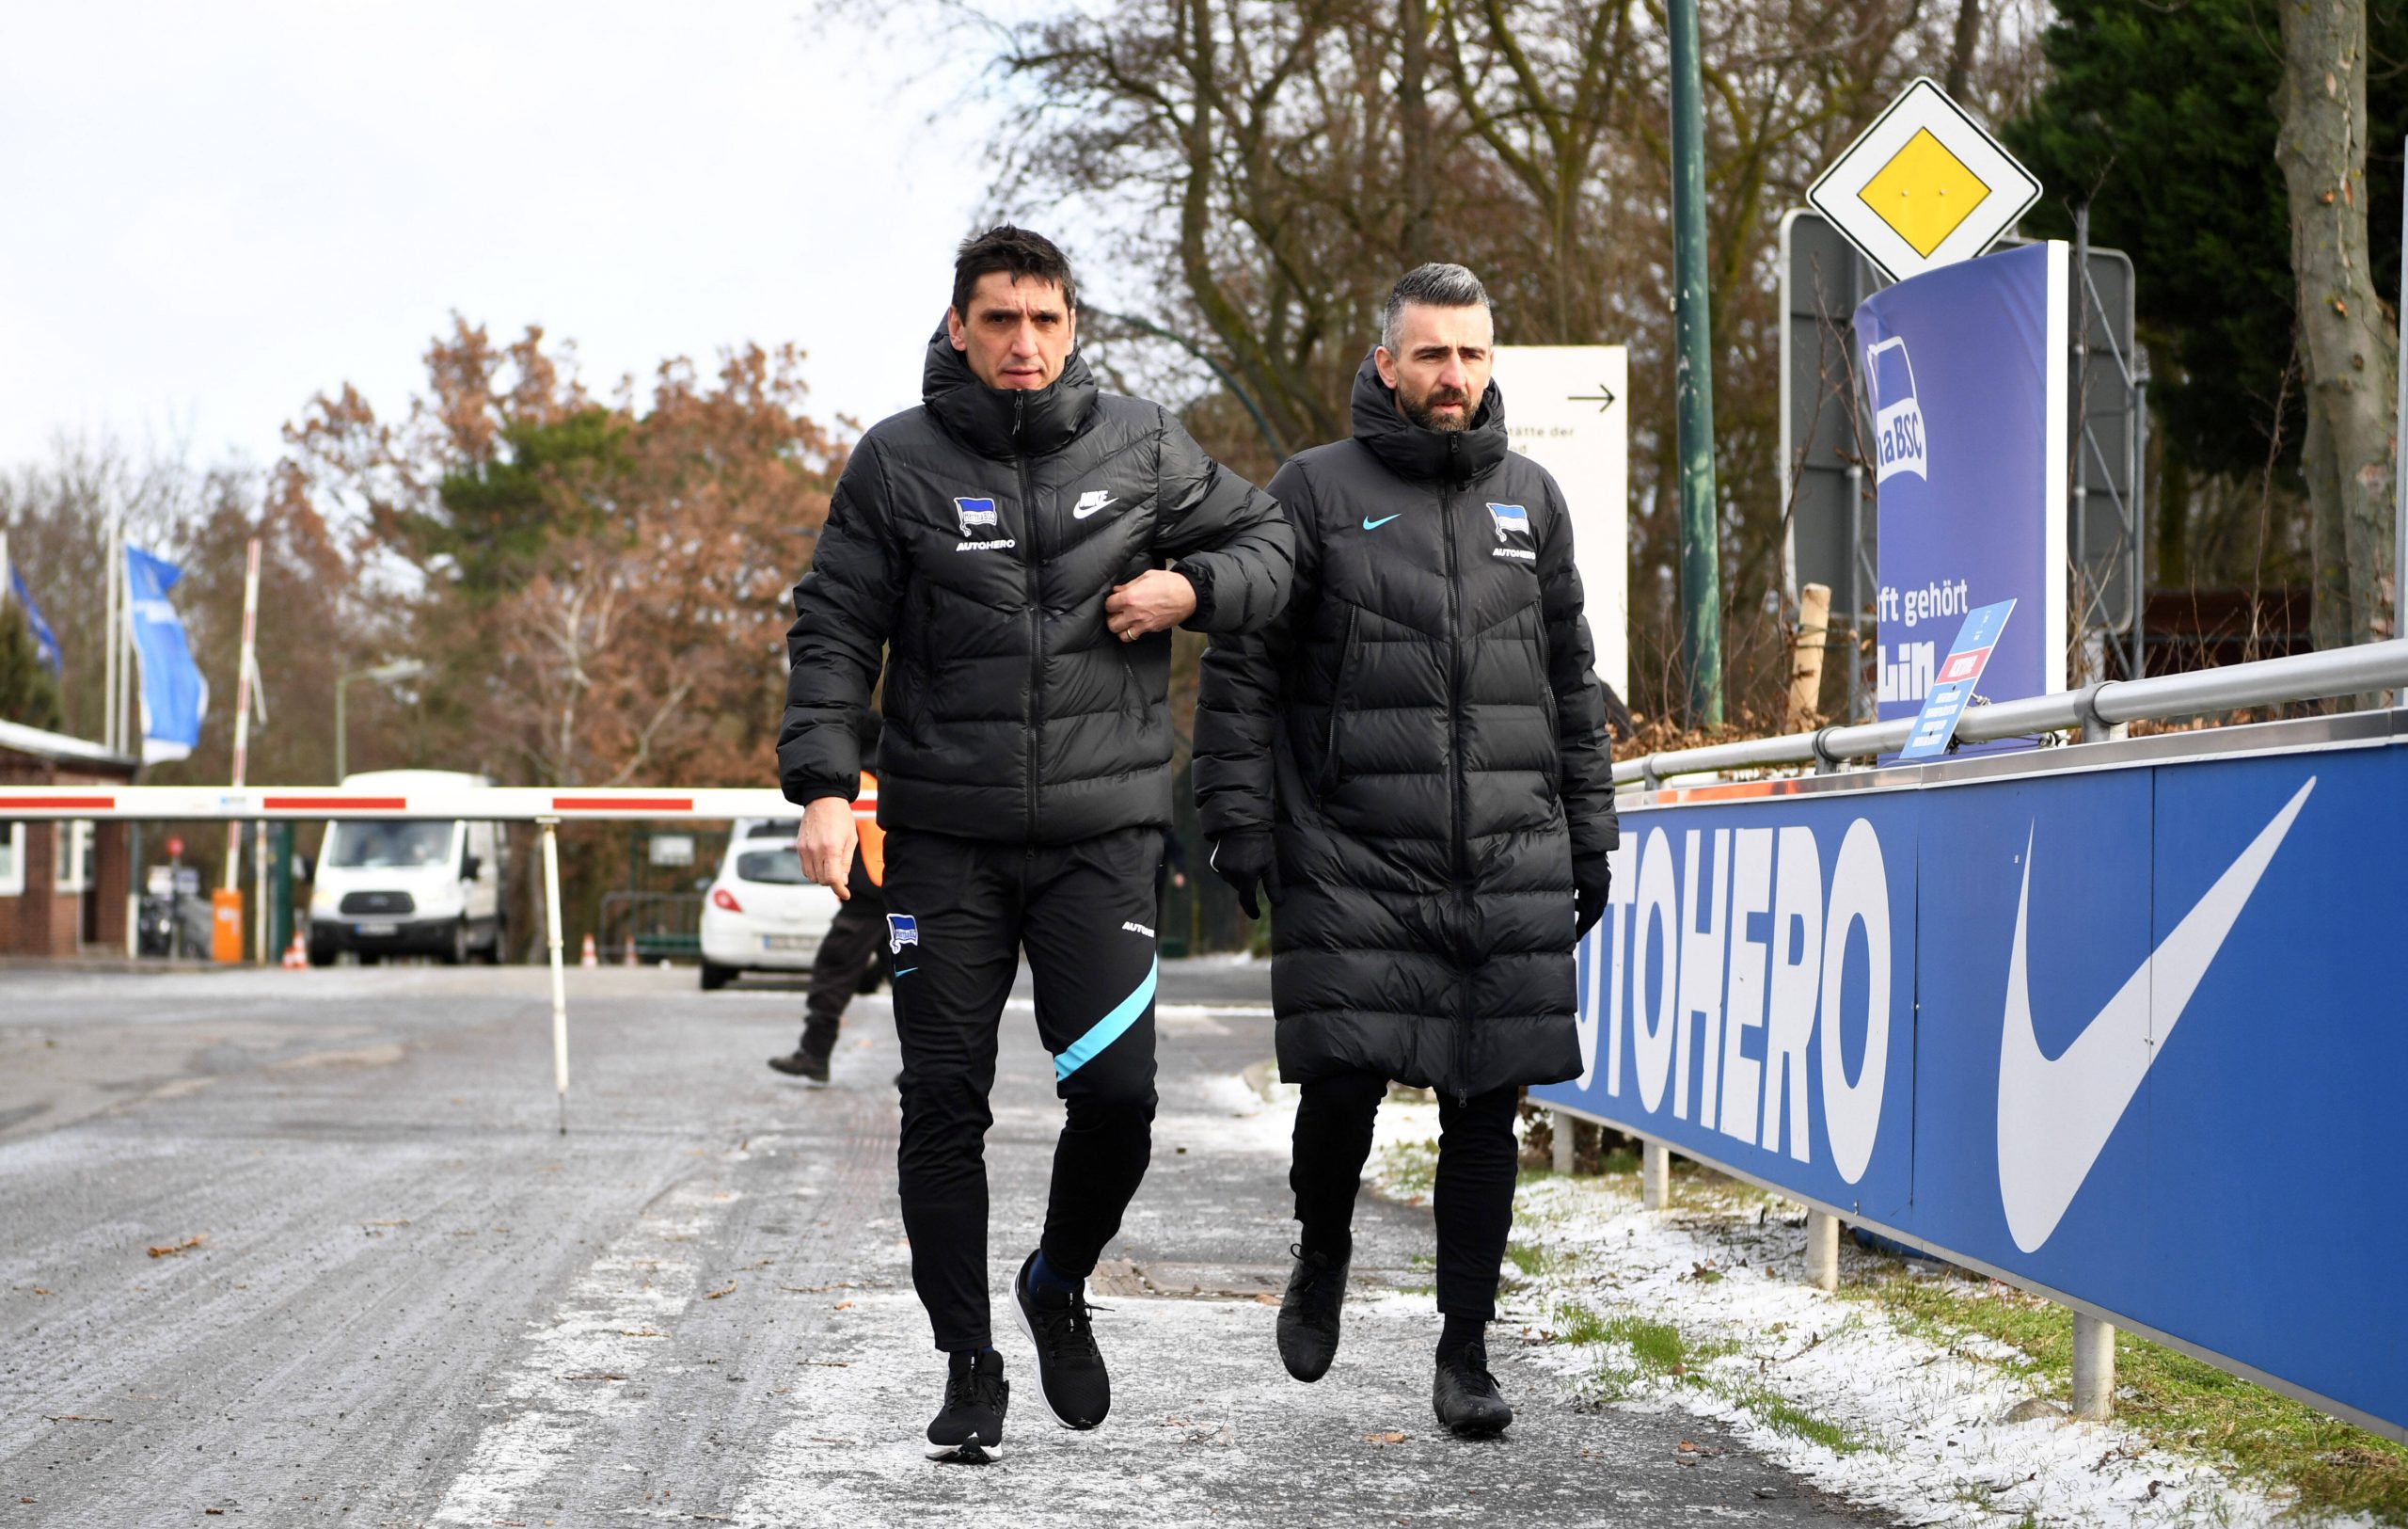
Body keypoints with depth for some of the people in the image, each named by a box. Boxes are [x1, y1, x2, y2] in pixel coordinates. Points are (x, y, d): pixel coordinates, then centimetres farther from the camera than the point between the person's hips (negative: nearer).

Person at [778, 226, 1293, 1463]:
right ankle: (968, 1362, 15)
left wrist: (1190, 587, -4)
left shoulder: (1141, 446, 5)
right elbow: (833, 632, 2)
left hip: (1099, 833, 0)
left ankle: (1058, 1286, 21)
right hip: (942, 839, 0)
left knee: (1115, 1090, -9)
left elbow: (1265, 539, 17)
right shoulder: (897, 463, 2)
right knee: (944, 1110, 1)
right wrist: (822, 783, -10)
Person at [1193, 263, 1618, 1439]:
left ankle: (1465, 1353, 10)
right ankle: (1323, 1255, 22)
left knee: (1486, 1108, 1)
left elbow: (1571, 678, 20)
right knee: (1343, 1082, -9)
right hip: (1351, 858, -3)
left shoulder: (1530, 499, 13)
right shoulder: (1316, 492, 1)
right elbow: (1242, 669, 1)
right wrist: (1239, 822, -7)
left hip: (1509, 860, 3)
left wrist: (1589, 834, 16)